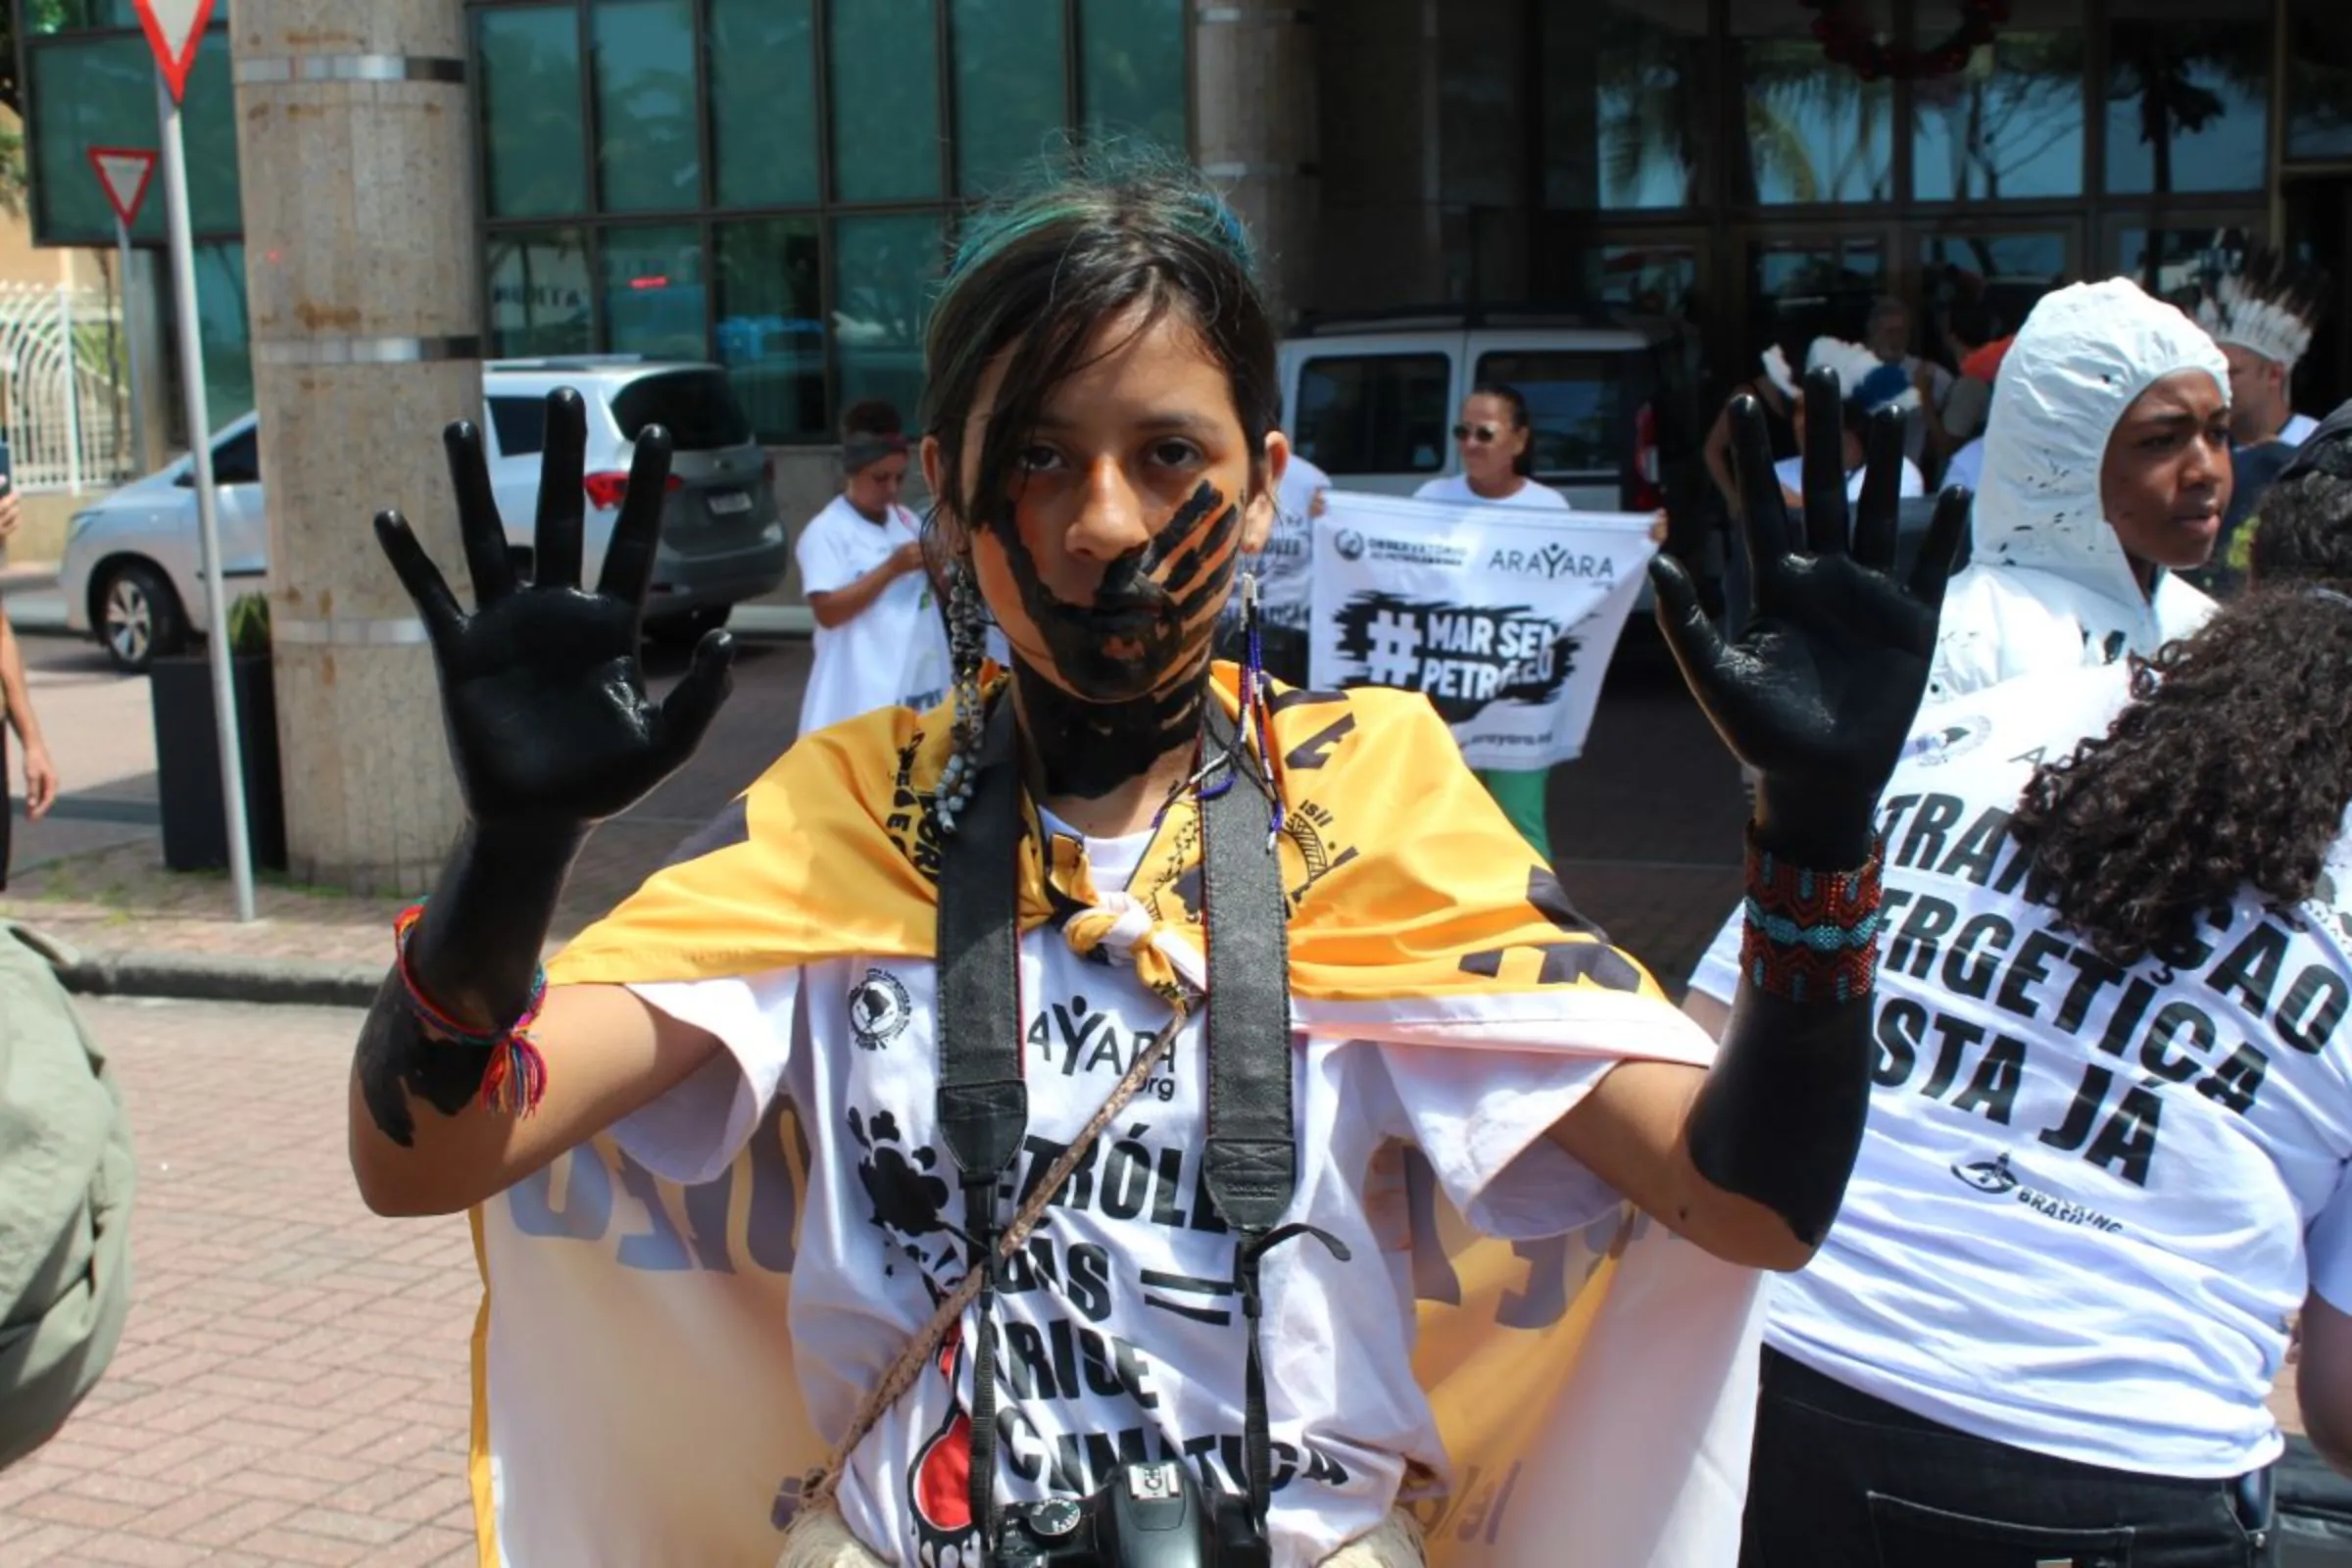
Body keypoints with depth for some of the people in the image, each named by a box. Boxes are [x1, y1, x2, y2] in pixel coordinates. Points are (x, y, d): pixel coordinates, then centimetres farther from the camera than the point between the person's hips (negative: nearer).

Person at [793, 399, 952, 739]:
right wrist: (892, 568, -21)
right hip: (862, 696, -7)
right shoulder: (826, 532, -10)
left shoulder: (907, 522, 10)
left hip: (918, 686, 7)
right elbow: (828, 611, -19)